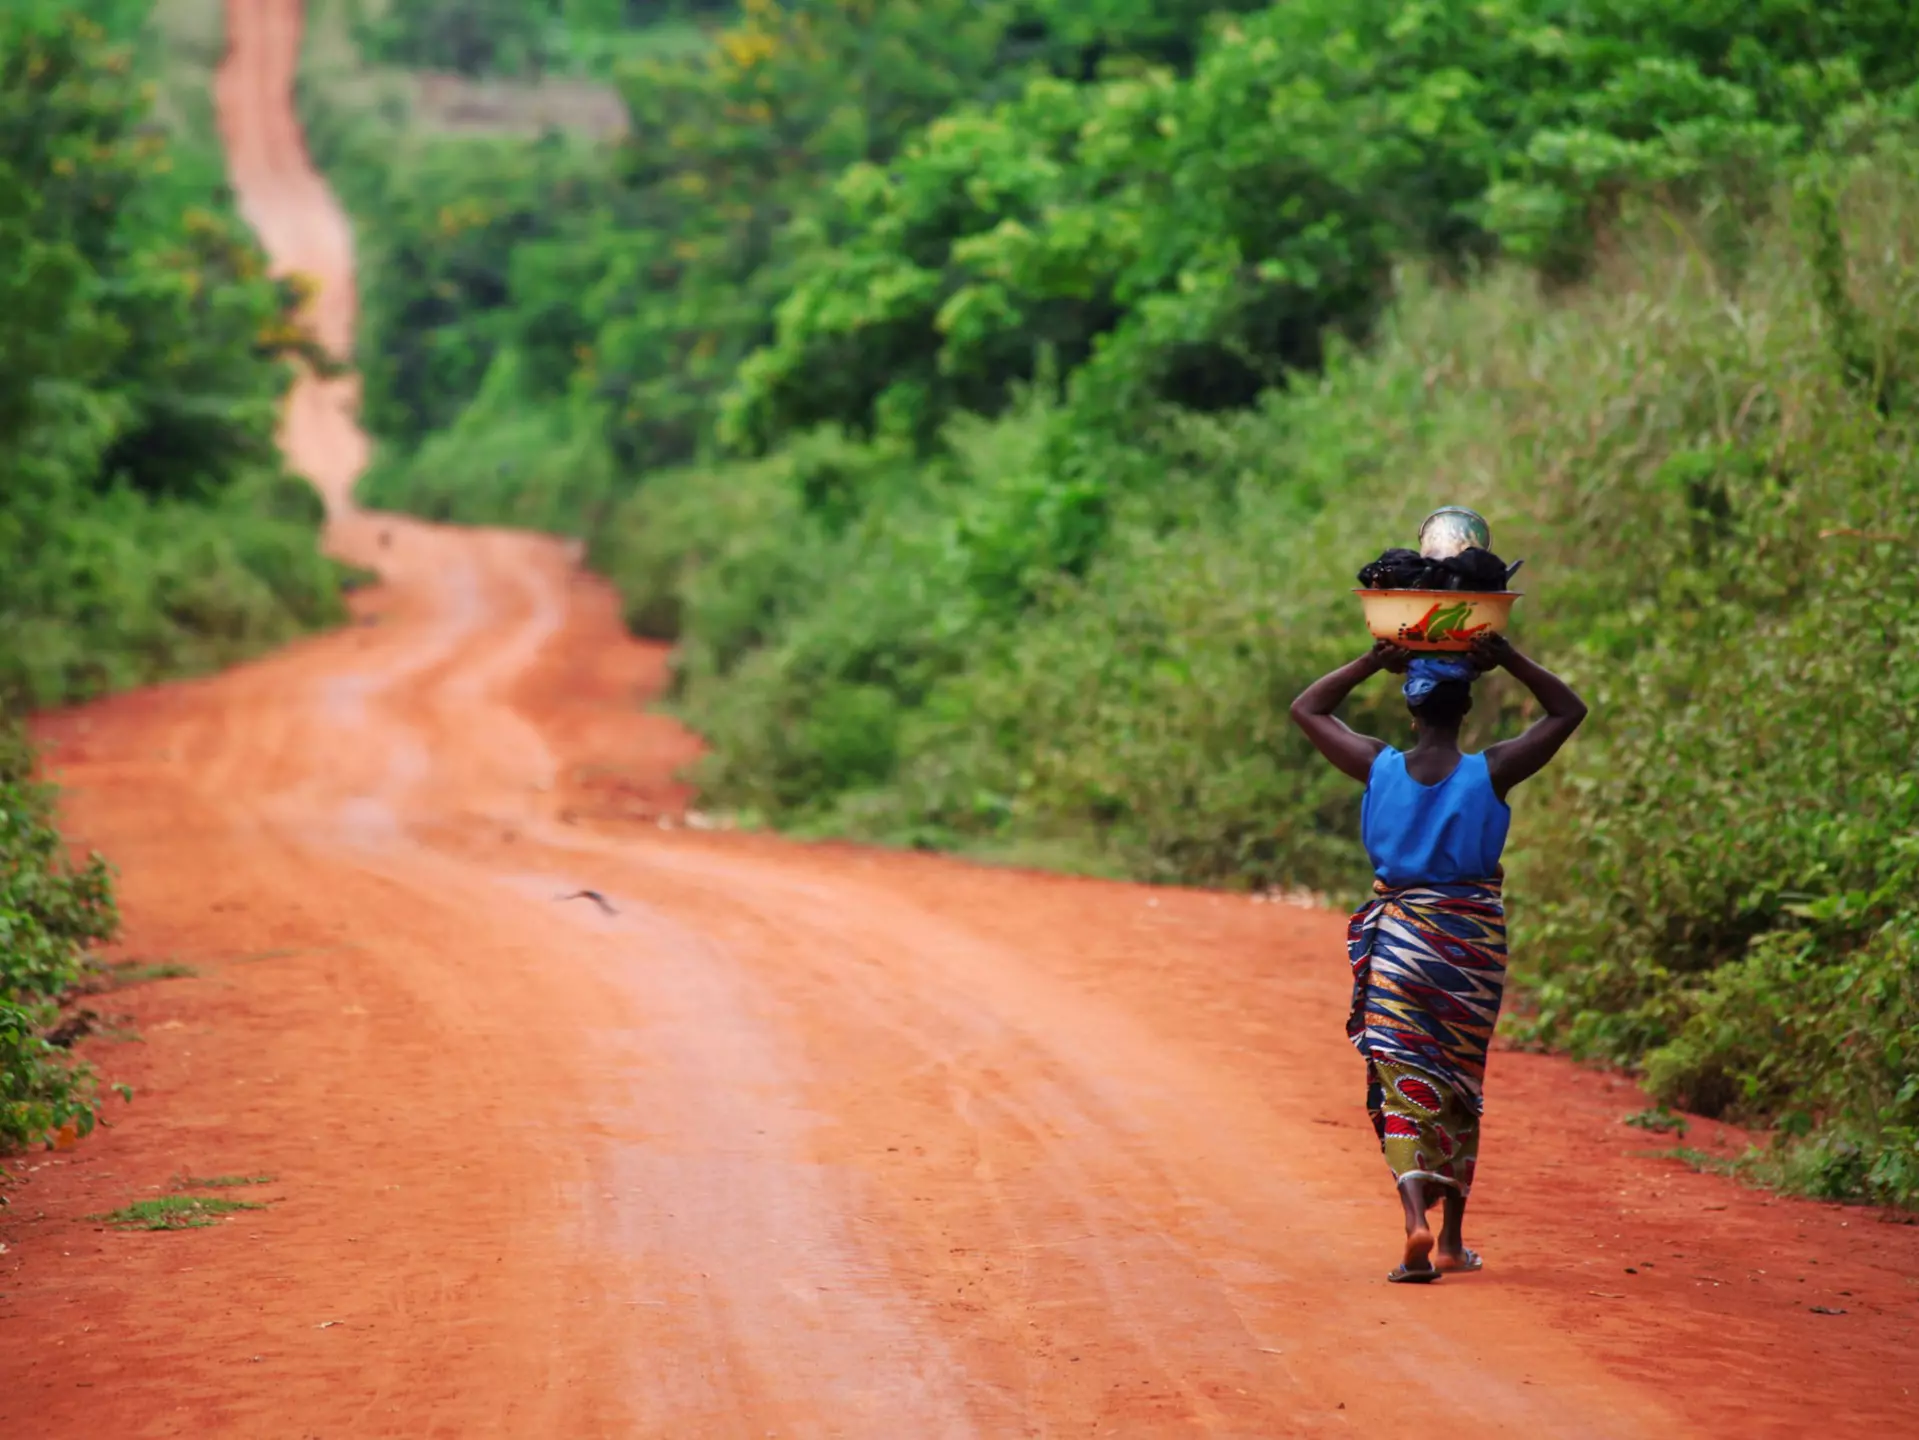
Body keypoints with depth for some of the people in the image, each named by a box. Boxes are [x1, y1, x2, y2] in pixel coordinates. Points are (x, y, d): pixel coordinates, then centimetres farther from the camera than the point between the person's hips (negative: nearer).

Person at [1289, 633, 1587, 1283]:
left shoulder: (1380, 767, -7)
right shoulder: (1490, 772, -9)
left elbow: (1306, 708, 8)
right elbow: (1569, 711, 4)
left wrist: (1374, 662, 2)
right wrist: (1509, 660, -3)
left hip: (1398, 937, 0)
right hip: (1473, 939, 0)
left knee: (1402, 1082, -1)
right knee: (1460, 1086, 14)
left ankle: (1415, 1217, -24)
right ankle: (1453, 1238, 22)